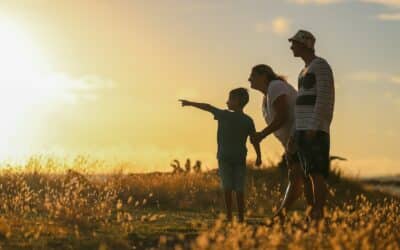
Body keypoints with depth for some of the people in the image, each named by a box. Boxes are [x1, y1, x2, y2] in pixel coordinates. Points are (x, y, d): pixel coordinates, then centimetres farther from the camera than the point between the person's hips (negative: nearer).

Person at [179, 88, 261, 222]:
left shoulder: (225, 115, -4)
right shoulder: (248, 120, 2)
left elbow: (208, 107, 4)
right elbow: (254, 140, -1)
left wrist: (190, 103, 15)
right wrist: (259, 157, 9)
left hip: (225, 157, -2)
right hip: (240, 158, 2)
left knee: (227, 188, -4)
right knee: (239, 189, 4)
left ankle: (229, 216, -12)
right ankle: (241, 218, 2)